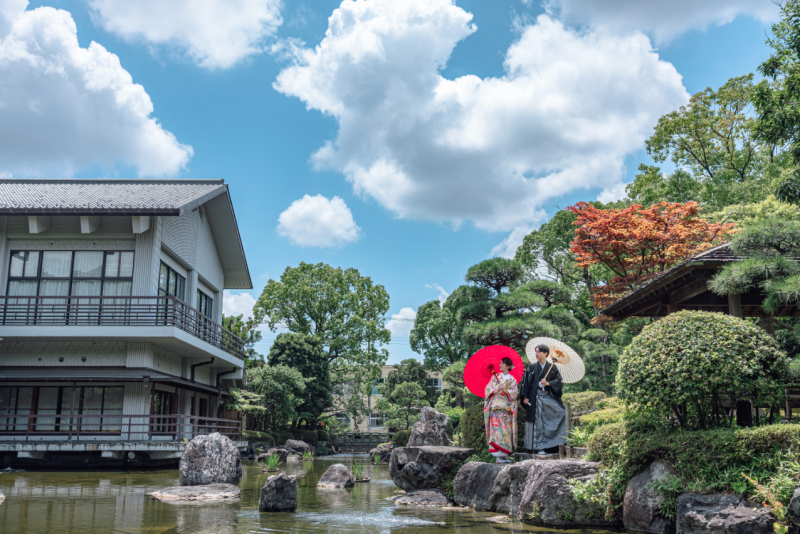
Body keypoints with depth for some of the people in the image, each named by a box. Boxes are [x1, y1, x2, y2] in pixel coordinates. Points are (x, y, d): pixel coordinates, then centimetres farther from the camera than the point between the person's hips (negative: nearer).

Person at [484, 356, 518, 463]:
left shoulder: (512, 380, 10)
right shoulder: (495, 377, 13)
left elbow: (514, 393, 2)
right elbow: (488, 390, 7)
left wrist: (505, 390, -13)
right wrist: (498, 388, -9)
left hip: (507, 408, 1)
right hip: (496, 407, -1)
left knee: (506, 431, -2)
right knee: (496, 429, -10)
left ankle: (504, 455, 3)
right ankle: (499, 456, -12)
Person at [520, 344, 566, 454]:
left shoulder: (552, 367, 7)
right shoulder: (532, 367, 6)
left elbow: (559, 380, 2)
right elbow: (525, 382, 4)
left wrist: (548, 383, -13)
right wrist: (525, 397, -3)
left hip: (548, 398, 1)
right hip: (535, 398, -1)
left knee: (561, 413, -17)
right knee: (538, 422, -5)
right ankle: (540, 447, 0)